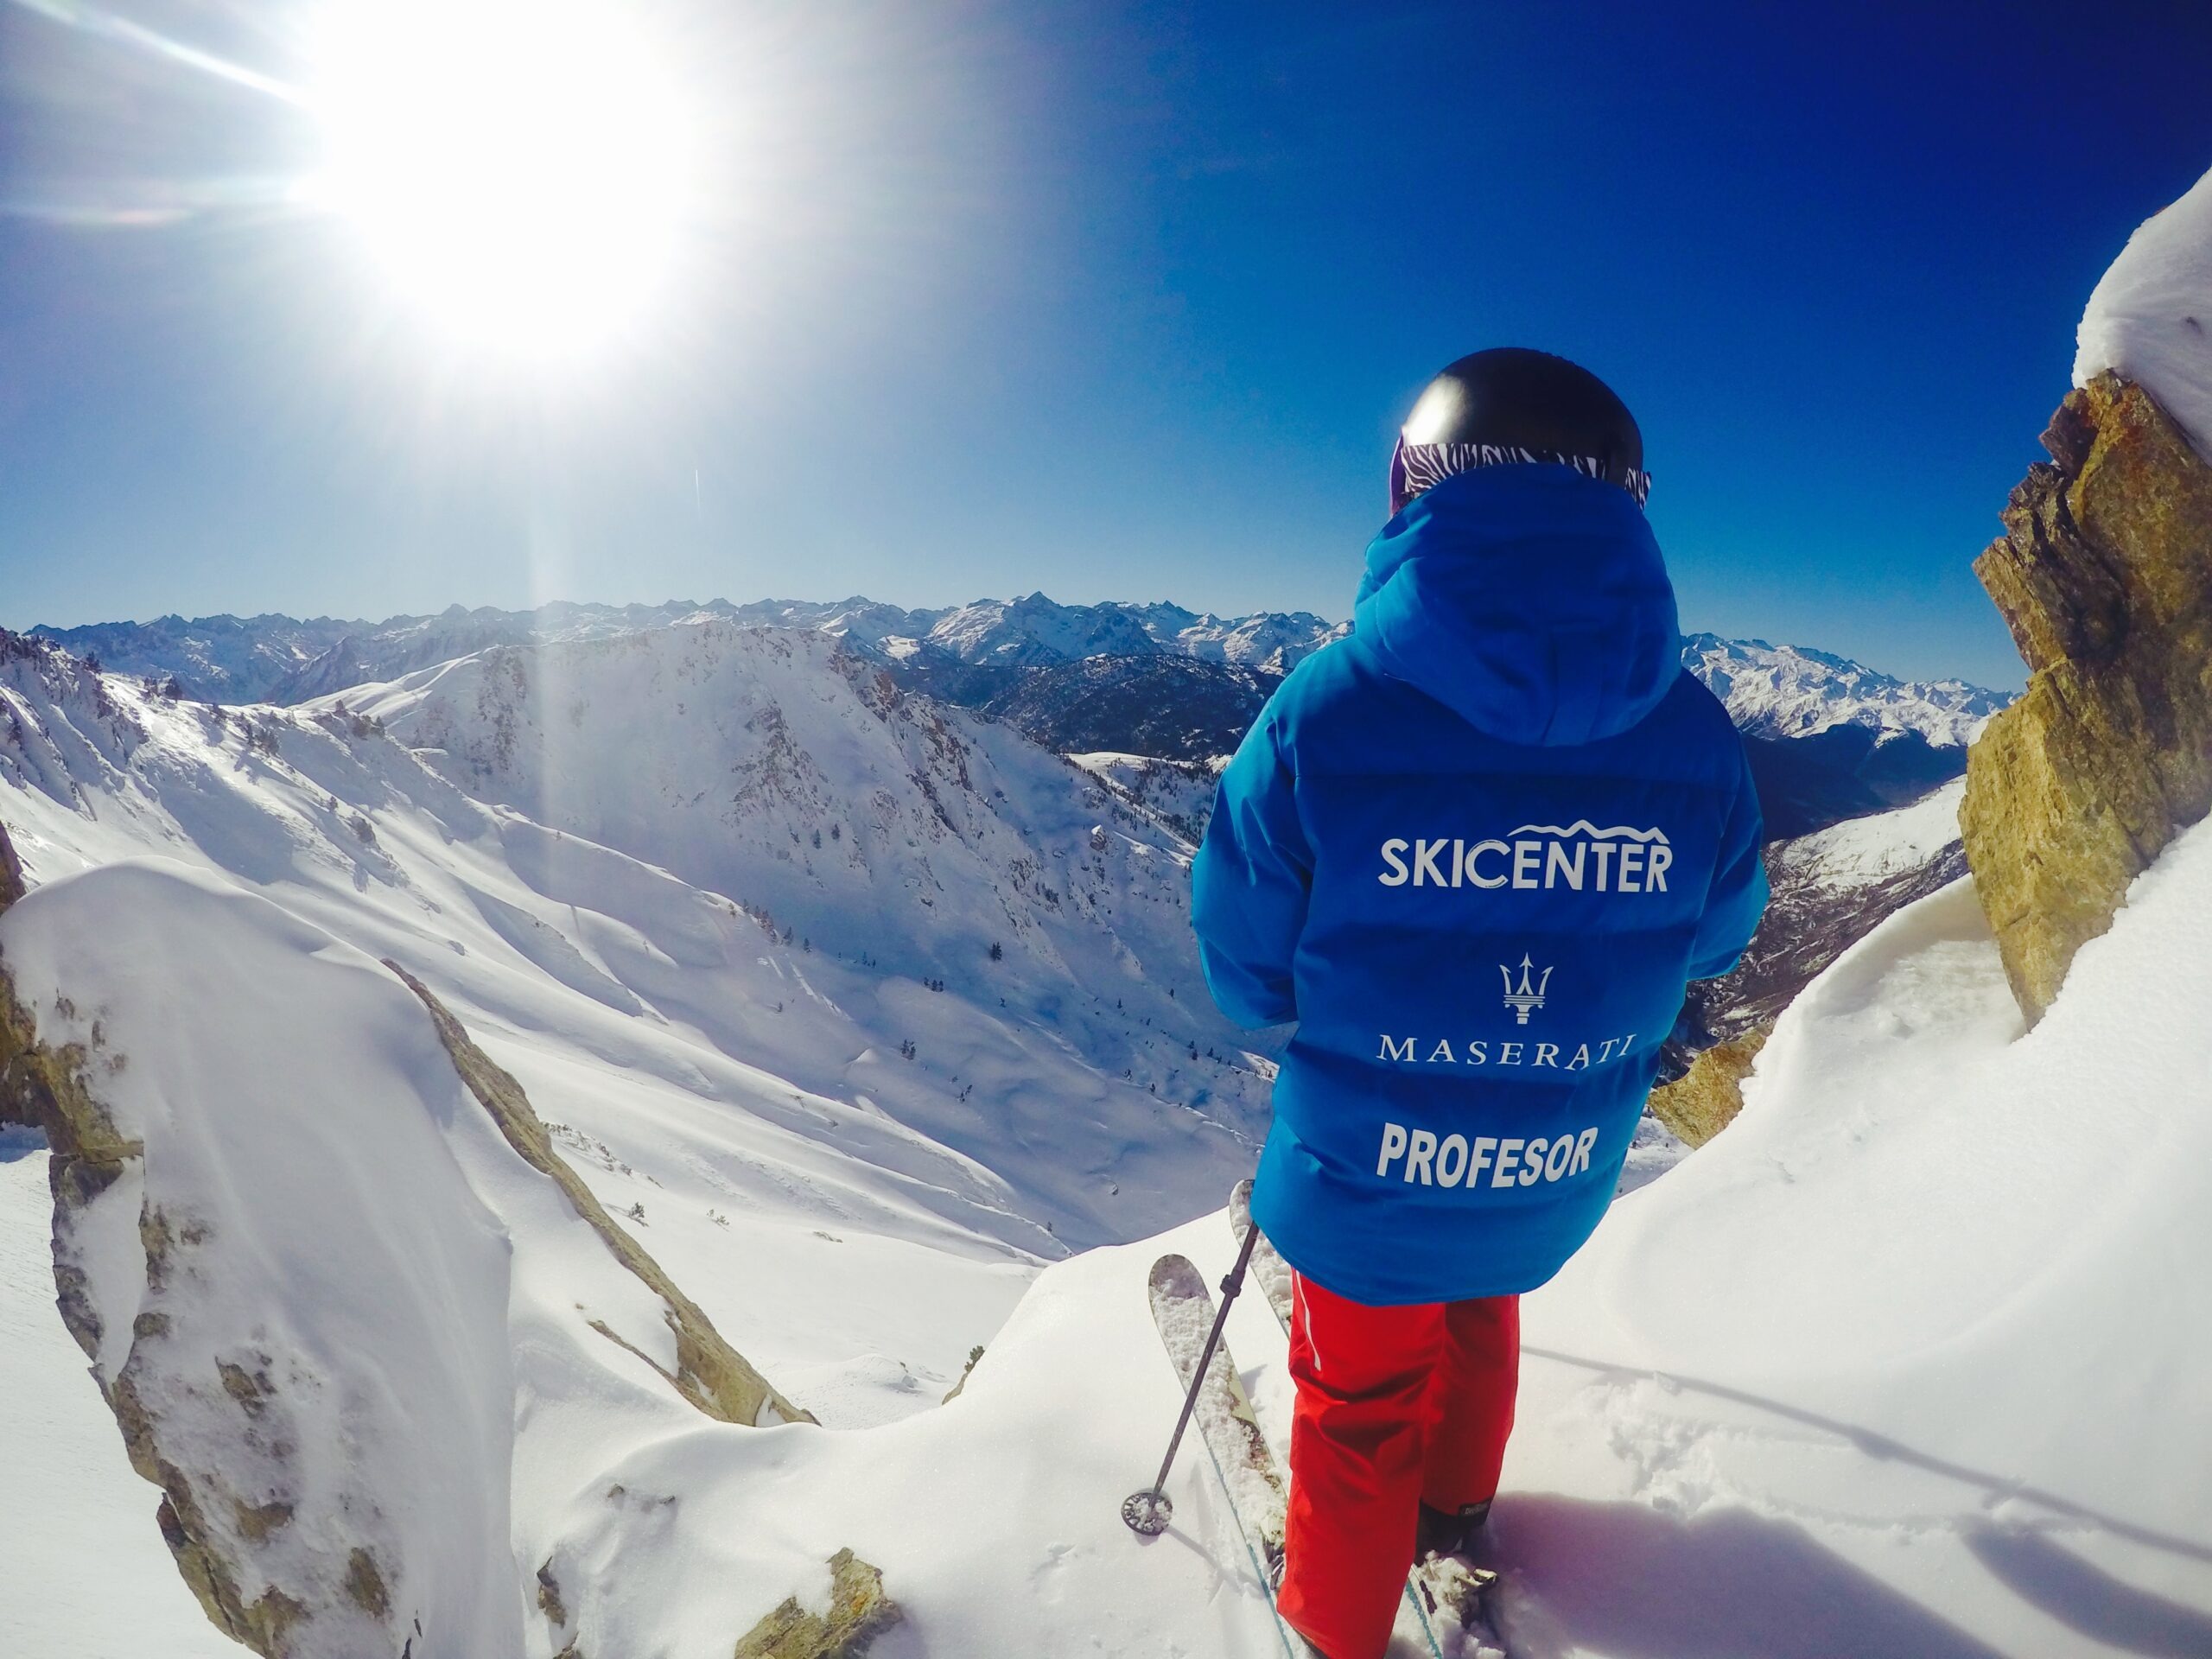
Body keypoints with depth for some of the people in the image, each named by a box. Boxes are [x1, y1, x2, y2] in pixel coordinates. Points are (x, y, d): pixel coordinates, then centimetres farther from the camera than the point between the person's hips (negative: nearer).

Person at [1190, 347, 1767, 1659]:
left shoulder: (1323, 715, -27)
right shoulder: (1694, 736, -16)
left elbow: (1245, 973, -16)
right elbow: (1710, 942, 1)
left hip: (1365, 1173, -3)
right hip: (1558, 1186, 4)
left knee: (1360, 1399, 24)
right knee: (1480, 1318, 35)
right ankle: (1454, 1510, 63)